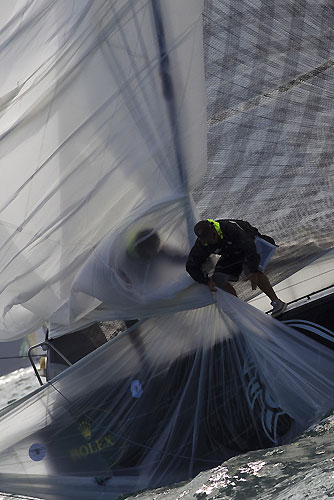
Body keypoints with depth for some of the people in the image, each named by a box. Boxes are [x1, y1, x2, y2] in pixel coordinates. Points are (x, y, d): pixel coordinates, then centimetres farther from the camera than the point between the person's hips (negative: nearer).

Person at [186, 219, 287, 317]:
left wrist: (253, 271, -44)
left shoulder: (230, 227, -40)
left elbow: (249, 247, -39)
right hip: (232, 255, 5)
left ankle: (276, 302, -26)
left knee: (250, 269, -33)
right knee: (218, 279, -11)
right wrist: (207, 281, -25)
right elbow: (191, 266, -14)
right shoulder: (201, 245, -25)